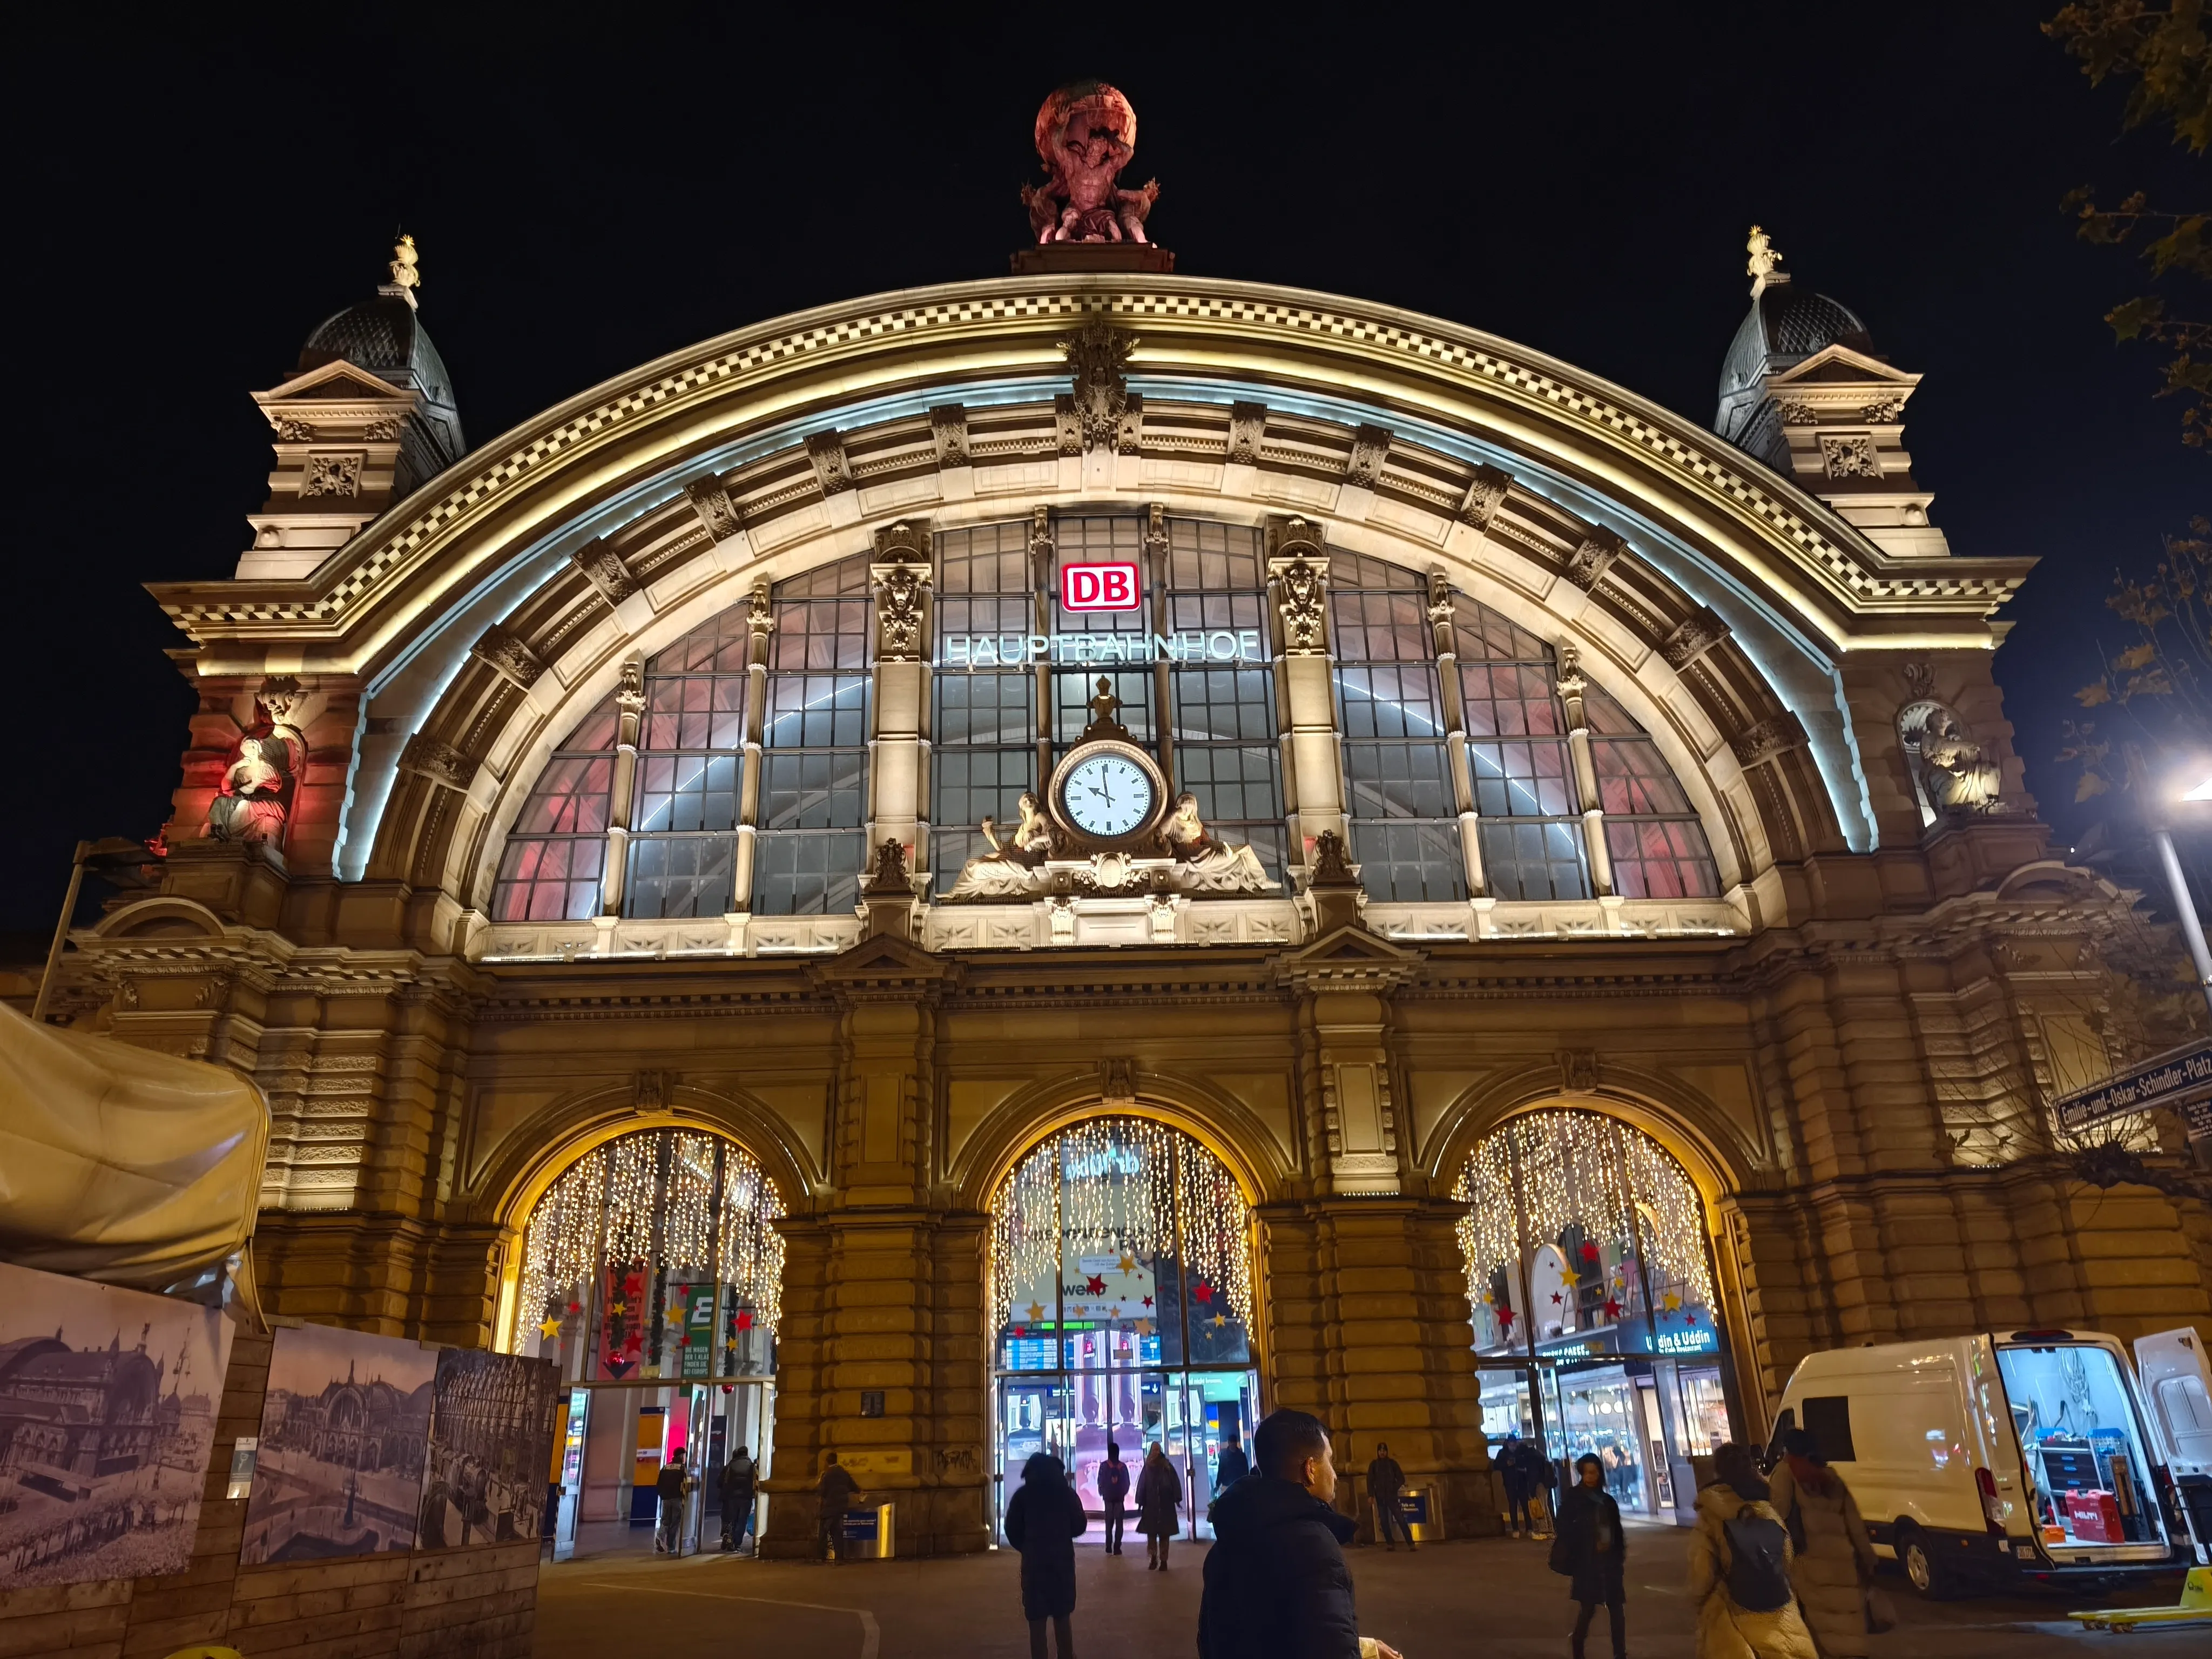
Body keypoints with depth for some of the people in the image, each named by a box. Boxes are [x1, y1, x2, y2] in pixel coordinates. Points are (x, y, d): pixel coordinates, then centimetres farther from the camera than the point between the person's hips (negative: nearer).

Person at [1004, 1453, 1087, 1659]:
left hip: (1034, 1562, -2)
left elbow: (1012, 1530, -2)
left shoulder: (1023, 1495, -3)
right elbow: (1079, 1526, 5)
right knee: (1062, 1618, 16)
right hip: (1063, 1560, 2)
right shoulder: (1067, 1493, 0)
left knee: (1037, 1622, 6)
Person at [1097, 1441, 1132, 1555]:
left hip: (1108, 1498, 0)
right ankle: (1117, 1548, -1)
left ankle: (1109, 1548, 5)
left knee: (1109, 1523, 10)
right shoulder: (1123, 1466, -1)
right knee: (1119, 1523, 5)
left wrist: (1102, 1494, 14)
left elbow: (1100, 1482, -4)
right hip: (1119, 1498, 0)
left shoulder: (1104, 1466, -4)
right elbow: (1127, 1483, 2)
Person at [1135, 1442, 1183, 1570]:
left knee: (1164, 1534, 2)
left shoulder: (1168, 1467, -1)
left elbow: (1175, 1483, -1)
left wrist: (1177, 1500, -6)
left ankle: (1163, 1560, 10)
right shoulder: (1147, 1468, 2)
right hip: (1151, 1506, 1)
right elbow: (1141, 1486, 2)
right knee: (1151, 1533, 1)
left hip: (1166, 1506, -1)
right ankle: (1153, 1559, 14)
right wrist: (1140, 1504, -1)